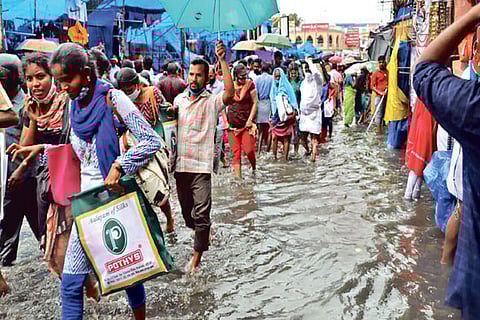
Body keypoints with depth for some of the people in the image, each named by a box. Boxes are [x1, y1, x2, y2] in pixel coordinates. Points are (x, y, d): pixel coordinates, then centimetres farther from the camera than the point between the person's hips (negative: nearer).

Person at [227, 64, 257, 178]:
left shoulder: (250, 84, 0)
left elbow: (254, 103, -1)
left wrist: (250, 119, -9)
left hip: (247, 123, -2)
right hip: (233, 125, 2)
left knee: (249, 149, -7)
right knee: (235, 151, 2)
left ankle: (254, 169, 21)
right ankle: (237, 176, 8)